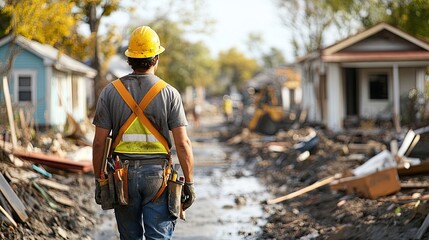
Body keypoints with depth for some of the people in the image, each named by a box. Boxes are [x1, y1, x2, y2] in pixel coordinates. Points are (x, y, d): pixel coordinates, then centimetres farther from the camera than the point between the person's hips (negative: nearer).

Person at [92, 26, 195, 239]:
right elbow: (182, 143, -9)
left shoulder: (110, 92, 0)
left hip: (123, 174, 2)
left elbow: (99, 143, -2)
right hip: (157, 174, -2)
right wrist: (189, 182, -2)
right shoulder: (169, 93, -4)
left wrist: (98, 181, 7)